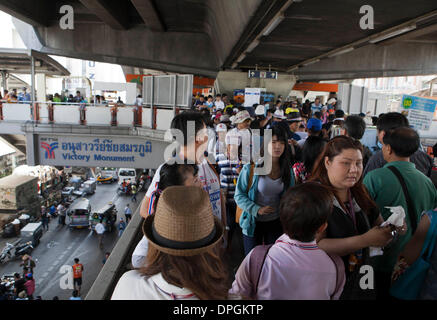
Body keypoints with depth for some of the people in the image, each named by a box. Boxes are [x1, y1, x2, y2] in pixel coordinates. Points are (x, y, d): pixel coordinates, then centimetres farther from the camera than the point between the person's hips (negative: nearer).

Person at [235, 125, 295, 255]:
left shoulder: (287, 170, -2)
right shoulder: (251, 168, -16)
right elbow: (239, 195, -11)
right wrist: (257, 209, -24)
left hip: (276, 222, 3)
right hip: (253, 222, -3)